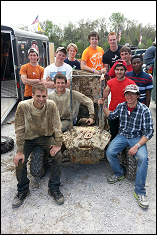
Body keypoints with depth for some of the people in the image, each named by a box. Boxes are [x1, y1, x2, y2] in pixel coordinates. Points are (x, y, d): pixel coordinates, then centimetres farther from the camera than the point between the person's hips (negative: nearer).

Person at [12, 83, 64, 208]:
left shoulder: (51, 105, -21)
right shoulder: (23, 106, -24)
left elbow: (57, 126, -13)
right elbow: (19, 129, -18)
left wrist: (58, 145, -14)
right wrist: (20, 151, -17)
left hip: (46, 136, 1)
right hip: (28, 137, 0)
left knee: (58, 156, -18)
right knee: (20, 160, -17)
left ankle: (54, 188, 3)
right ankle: (23, 190, 11)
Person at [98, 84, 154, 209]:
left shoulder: (144, 110, -13)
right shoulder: (121, 106, -1)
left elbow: (149, 132, -13)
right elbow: (111, 116, 20)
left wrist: (136, 146, -23)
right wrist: (103, 106, 5)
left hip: (138, 138, -3)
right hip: (122, 135, 3)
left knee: (143, 158, -28)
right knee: (109, 153, -20)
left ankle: (140, 191, -9)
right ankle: (119, 173, 12)